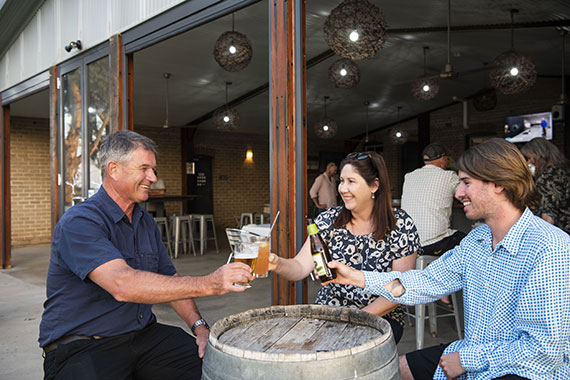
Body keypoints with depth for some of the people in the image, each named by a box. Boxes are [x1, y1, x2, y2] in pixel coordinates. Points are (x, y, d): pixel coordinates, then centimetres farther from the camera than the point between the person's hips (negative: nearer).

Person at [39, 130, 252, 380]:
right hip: (81, 347, -5)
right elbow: (122, 285, -31)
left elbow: (169, 282, 15)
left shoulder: (146, 223, 12)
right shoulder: (79, 222, -16)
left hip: (142, 334, 6)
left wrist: (199, 326, -2)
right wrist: (208, 284, -33)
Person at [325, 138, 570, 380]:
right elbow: (429, 282, 2)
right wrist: (357, 277, -6)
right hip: (472, 356, 8)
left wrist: (467, 359, -16)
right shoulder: (476, 240, 3)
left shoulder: (550, 250, -24)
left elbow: (545, 347, -24)